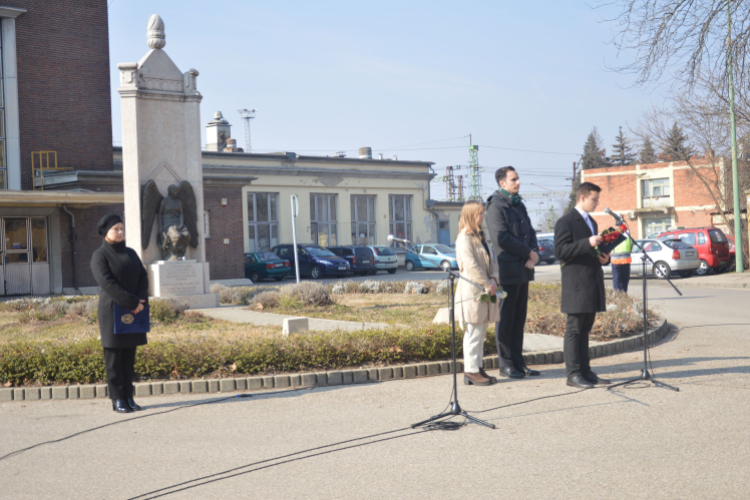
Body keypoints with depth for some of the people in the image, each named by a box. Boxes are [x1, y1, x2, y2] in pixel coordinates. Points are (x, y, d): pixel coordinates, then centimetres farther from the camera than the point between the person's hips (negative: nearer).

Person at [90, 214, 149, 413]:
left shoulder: (130, 253, 14)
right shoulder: (99, 256, -6)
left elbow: (143, 277, 8)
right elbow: (108, 284, -16)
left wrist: (141, 300, -10)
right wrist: (133, 302, -20)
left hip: (133, 313, 6)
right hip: (112, 311, -6)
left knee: (129, 356, 8)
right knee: (114, 357, -2)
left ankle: (128, 397, 13)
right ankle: (117, 400, 2)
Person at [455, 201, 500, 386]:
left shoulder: (480, 237, 17)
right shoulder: (465, 238, -12)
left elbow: (490, 261, 16)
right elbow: (471, 265, -19)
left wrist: (493, 279, -1)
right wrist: (487, 284, -17)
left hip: (484, 293, 9)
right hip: (472, 292, -9)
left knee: (481, 333, 12)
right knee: (473, 333, -7)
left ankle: (478, 368, 18)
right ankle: (471, 371, -3)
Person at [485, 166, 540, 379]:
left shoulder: (519, 205, 18)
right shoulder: (496, 206, -9)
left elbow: (530, 232, 16)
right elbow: (502, 238, -17)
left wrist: (534, 254, -3)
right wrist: (529, 253, -10)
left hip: (523, 270, 8)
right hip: (507, 271, -8)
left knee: (519, 318, 10)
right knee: (505, 319, -2)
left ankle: (518, 362, 16)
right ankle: (505, 364, 3)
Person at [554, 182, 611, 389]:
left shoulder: (591, 222, 21)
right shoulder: (566, 222, -7)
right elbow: (560, 251, -18)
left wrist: (604, 258, 8)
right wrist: (588, 243, -24)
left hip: (593, 284, 9)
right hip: (576, 285, -8)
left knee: (585, 329, 11)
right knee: (574, 329, -6)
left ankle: (585, 371, 15)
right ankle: (573, 374, -4)